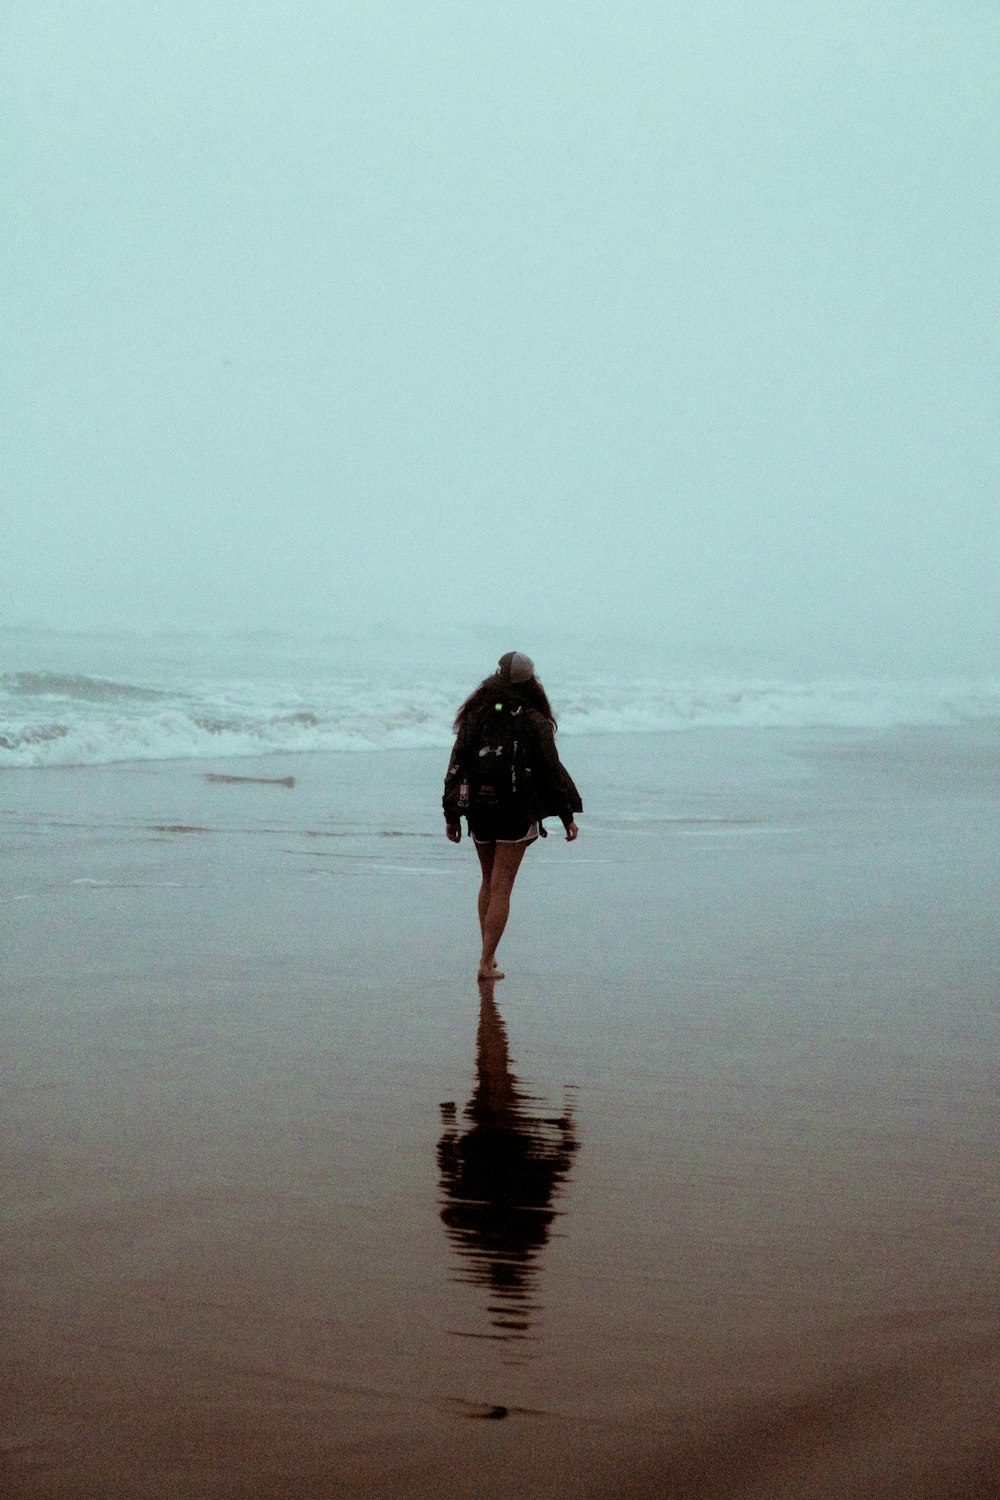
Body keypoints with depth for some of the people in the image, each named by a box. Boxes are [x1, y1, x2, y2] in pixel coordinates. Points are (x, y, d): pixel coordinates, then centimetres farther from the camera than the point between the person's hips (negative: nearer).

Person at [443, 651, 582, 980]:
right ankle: (486, 963, -4)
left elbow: (457, 765, 2)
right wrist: (567, 815, 4)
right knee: (501, 888, 0)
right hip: (517, 813, -3)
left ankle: (487, 955, 17)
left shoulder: (475, 715, 3)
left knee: (489, 882, 19)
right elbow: (551, 770, -4)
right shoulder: (534, 721, -6)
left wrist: (451, 814, 6)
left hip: (478, 810, 3)